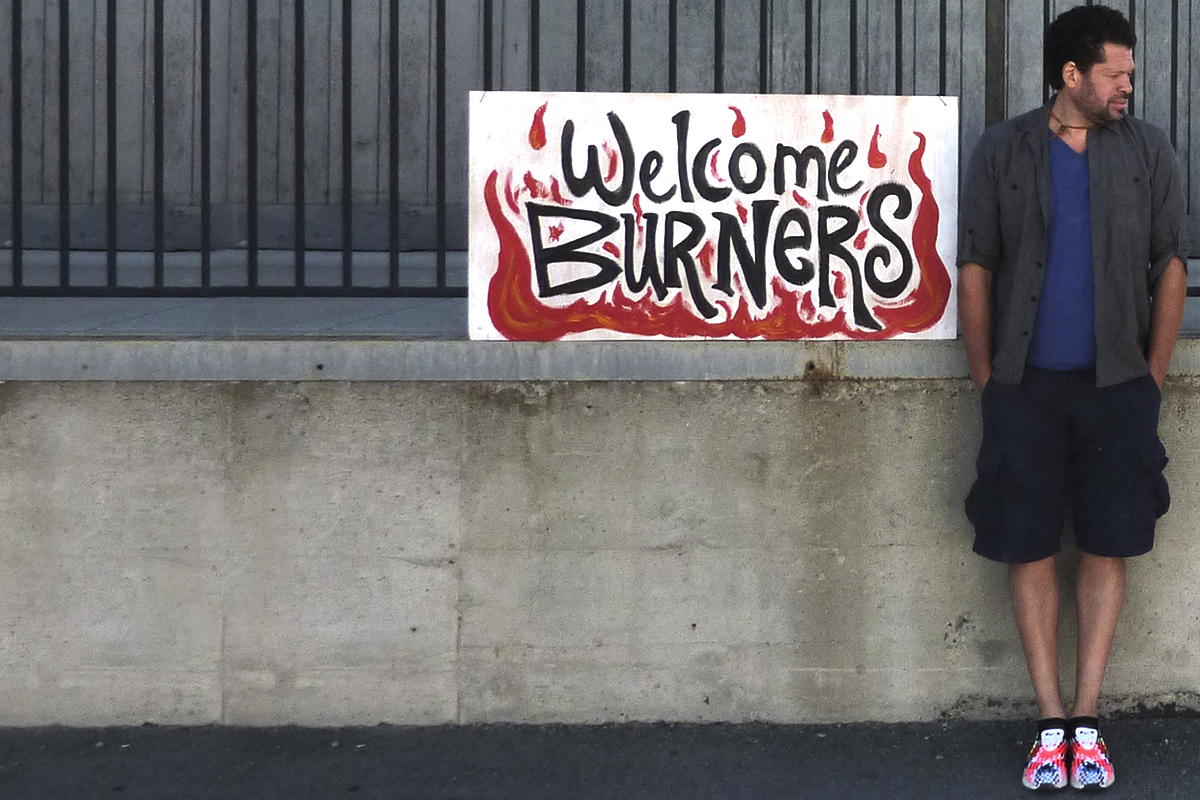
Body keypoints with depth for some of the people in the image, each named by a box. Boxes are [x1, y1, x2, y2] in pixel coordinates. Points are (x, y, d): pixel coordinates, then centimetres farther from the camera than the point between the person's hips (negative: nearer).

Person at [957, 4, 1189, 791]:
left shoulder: (1150, 151, 3)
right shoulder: (1002, 152, 0)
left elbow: (1172, 266, 5)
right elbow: (975, 267, 3)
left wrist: (1153, 378, 2)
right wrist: (986, 379, 0)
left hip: (1116, 386, 1)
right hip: (1026, 387, 0)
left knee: (1108, 548, 1)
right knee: (1031, 549, 0)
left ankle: (1086, 722, 9)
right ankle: (1052, 722, 9)